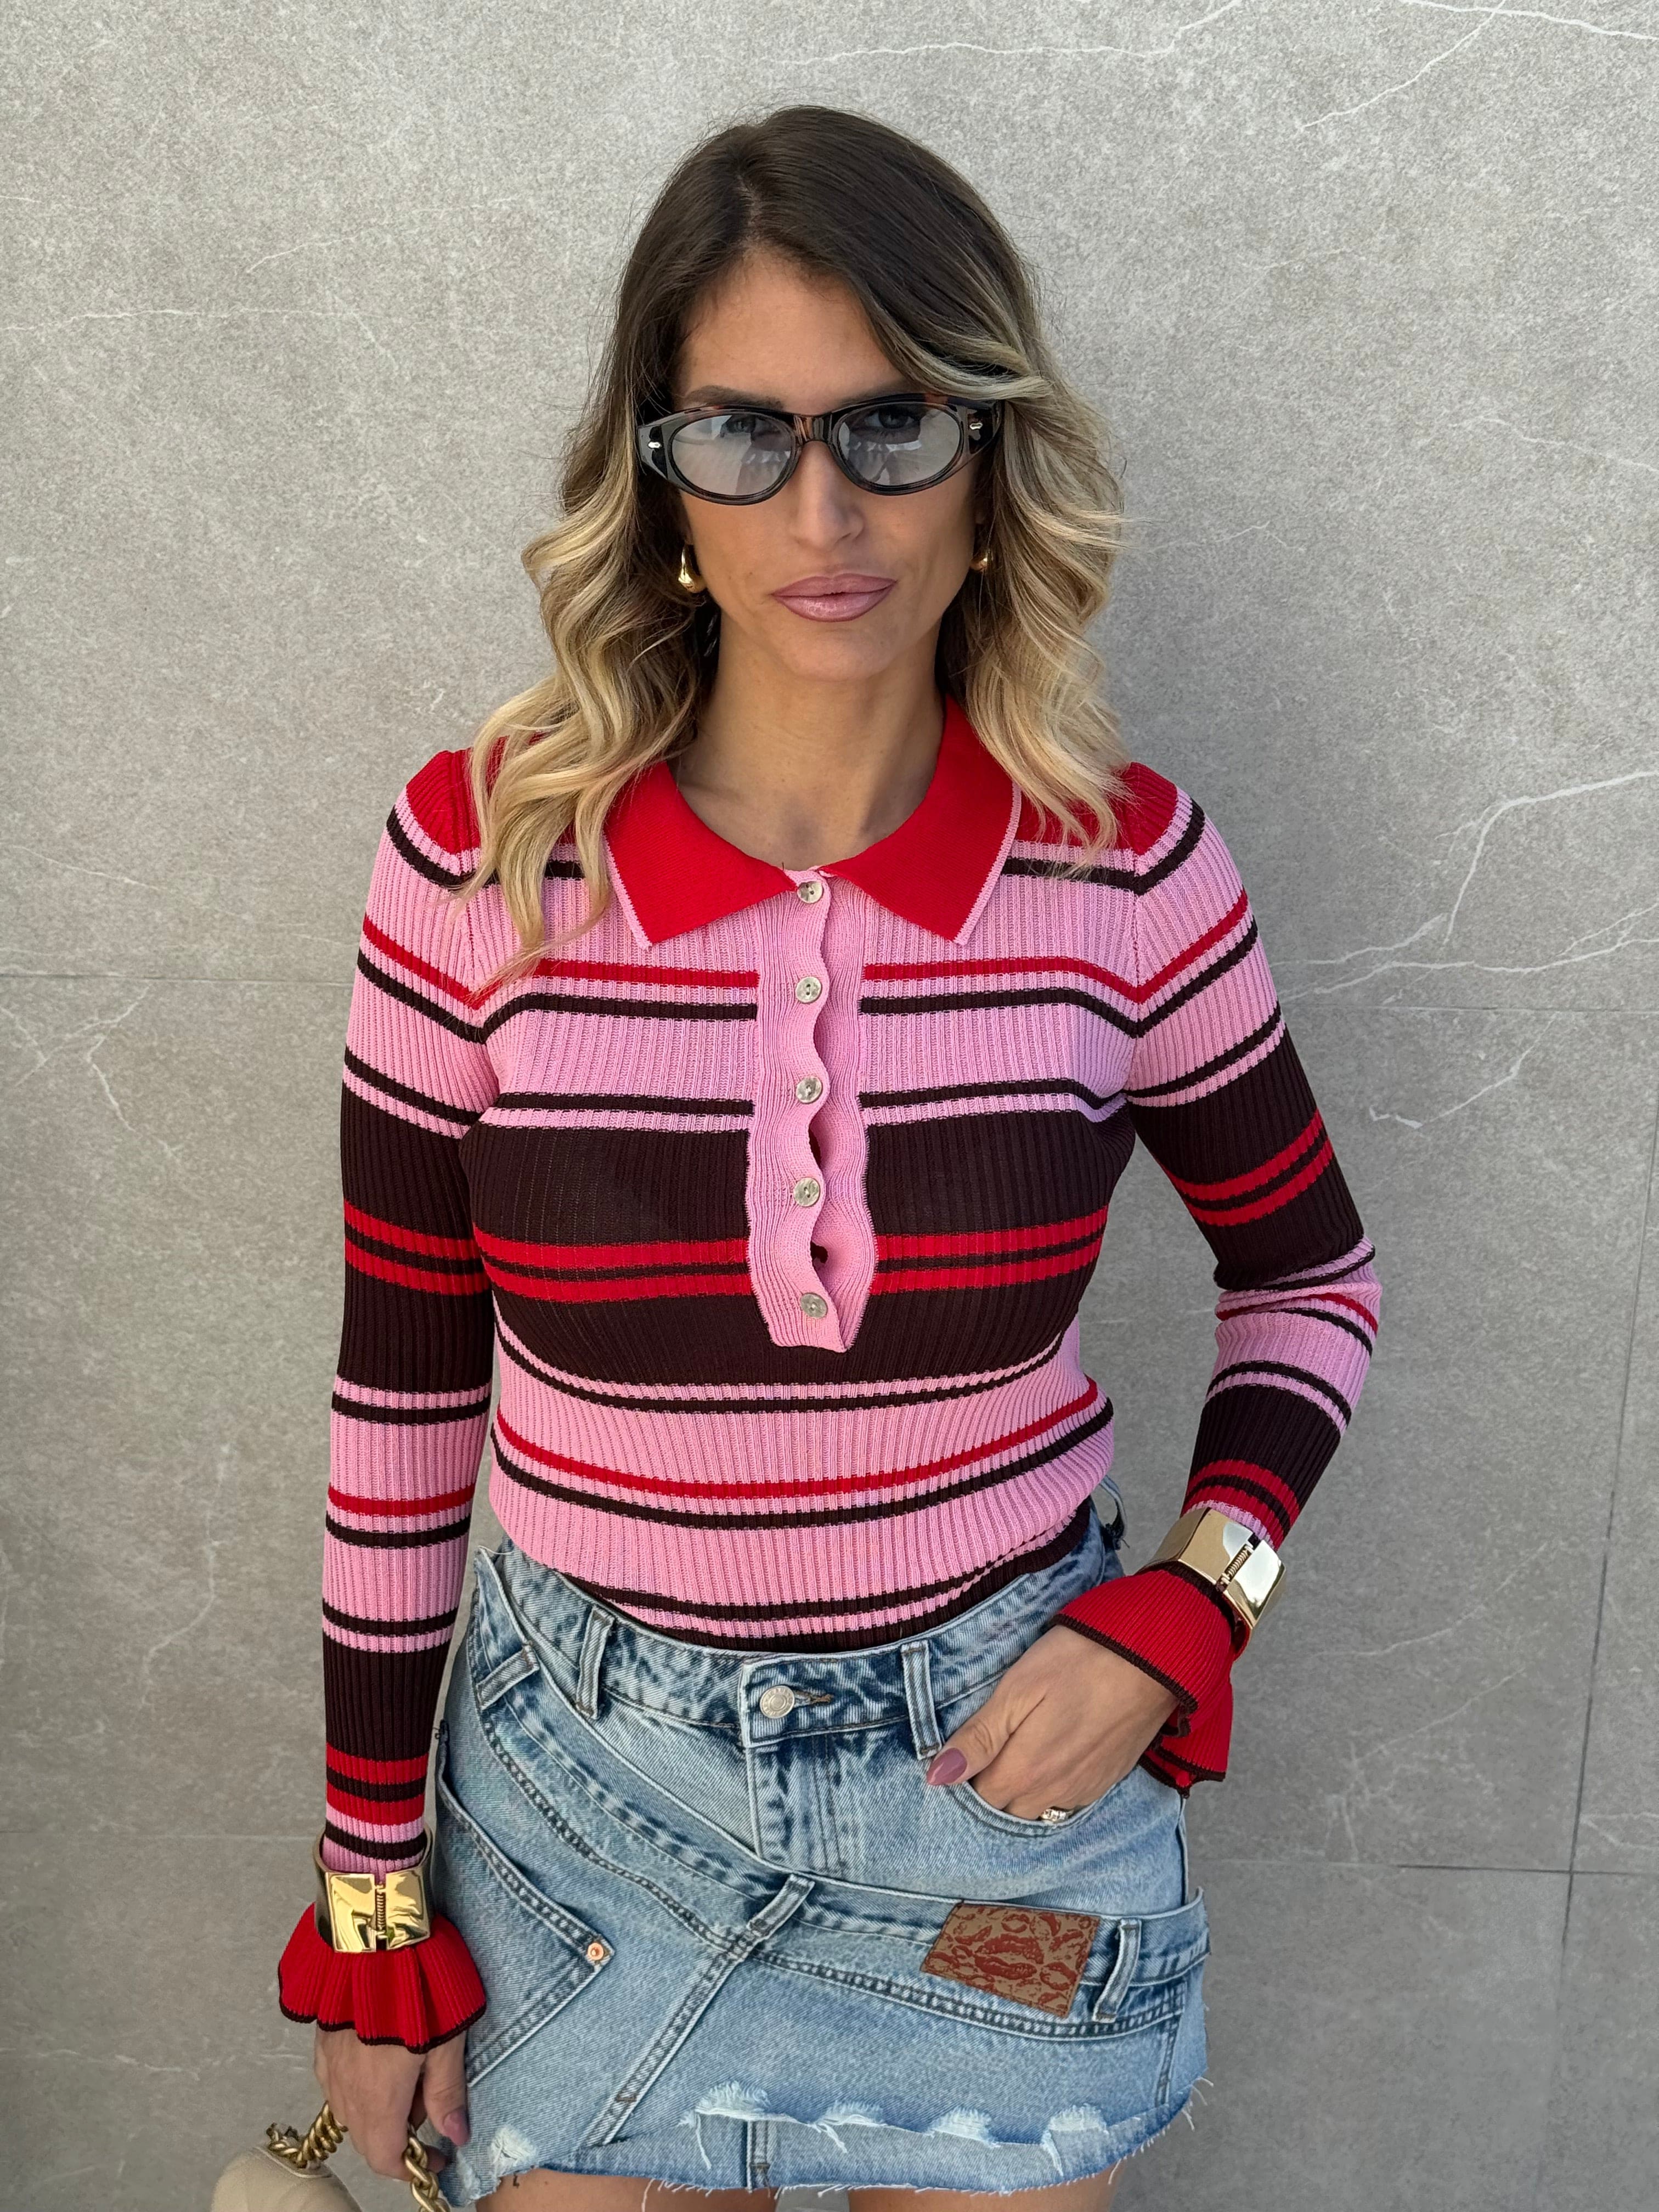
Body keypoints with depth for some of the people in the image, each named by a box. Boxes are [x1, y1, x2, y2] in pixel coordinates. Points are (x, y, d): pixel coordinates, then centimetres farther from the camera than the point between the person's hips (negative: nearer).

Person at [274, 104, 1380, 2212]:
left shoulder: (1124, 870, -13)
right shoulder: (481, 858, -14)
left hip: (1004, 1756, 1)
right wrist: (370, 1889, 1)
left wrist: (1186, 1606, -10)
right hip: (587, 1765, 0)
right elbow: (402, 1395, -5)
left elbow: (1309, 1274, 4)